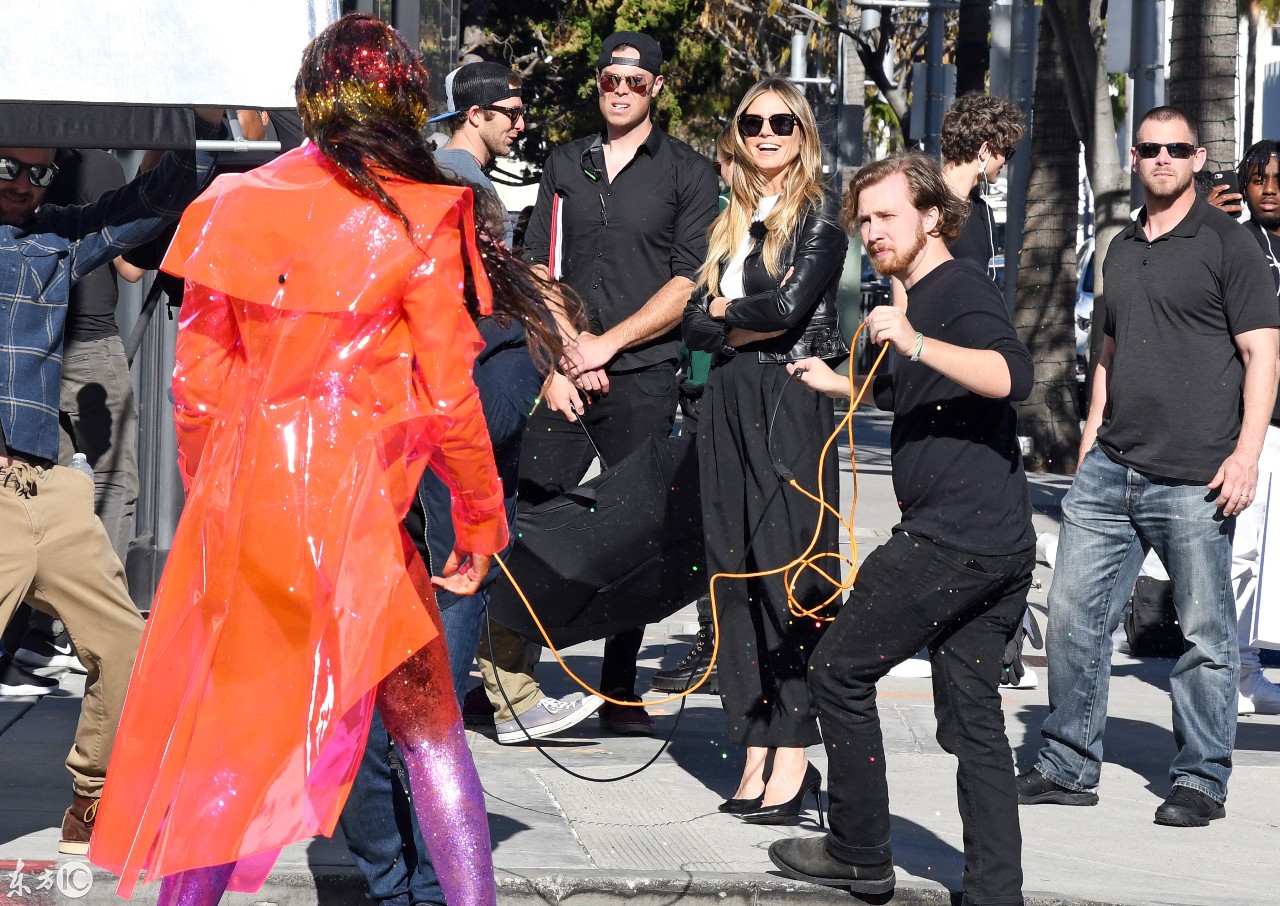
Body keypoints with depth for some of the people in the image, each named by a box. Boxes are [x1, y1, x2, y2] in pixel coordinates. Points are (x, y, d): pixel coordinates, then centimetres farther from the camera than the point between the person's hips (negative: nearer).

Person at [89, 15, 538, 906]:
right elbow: (448, 398, -8)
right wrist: (480, 523, 4)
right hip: (351, 515, -3)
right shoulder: (415, 221, -7)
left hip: (235, 504, 4)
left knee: (220, 740, 13)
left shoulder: (235, 206, 3)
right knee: (429, 731, 8)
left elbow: (196, 386, 6)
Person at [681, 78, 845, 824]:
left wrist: (727, 309, 3)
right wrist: (753, 326, -7)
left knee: (791, 568, -8)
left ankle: (794, 753, -6)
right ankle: (757, 750, 5)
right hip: (730, 404, 7)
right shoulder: (731, 221, 18)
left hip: (792, 406, -6)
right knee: (737, 571, 3)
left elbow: (792, 304, -13)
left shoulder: (820, 212, 0)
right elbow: (696, 325, 10)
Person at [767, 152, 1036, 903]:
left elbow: (1013, 375, -29)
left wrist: (914, 342, -35)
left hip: (953, 537, -10)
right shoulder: (925, 298, 22)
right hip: (1002, 543, 10)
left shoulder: (959, 288, -9)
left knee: (841, 672, 1)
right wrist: (840, 384, 41)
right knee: (973, 717, 9)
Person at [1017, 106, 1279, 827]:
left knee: (1206, 633, -1)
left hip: (1194, 480, -6)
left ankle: (1202, 781, 9)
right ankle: (1070, 766, 14)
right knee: (1074, 612, 4)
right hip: (1112, 470, 6)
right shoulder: (1123, 248, 18)